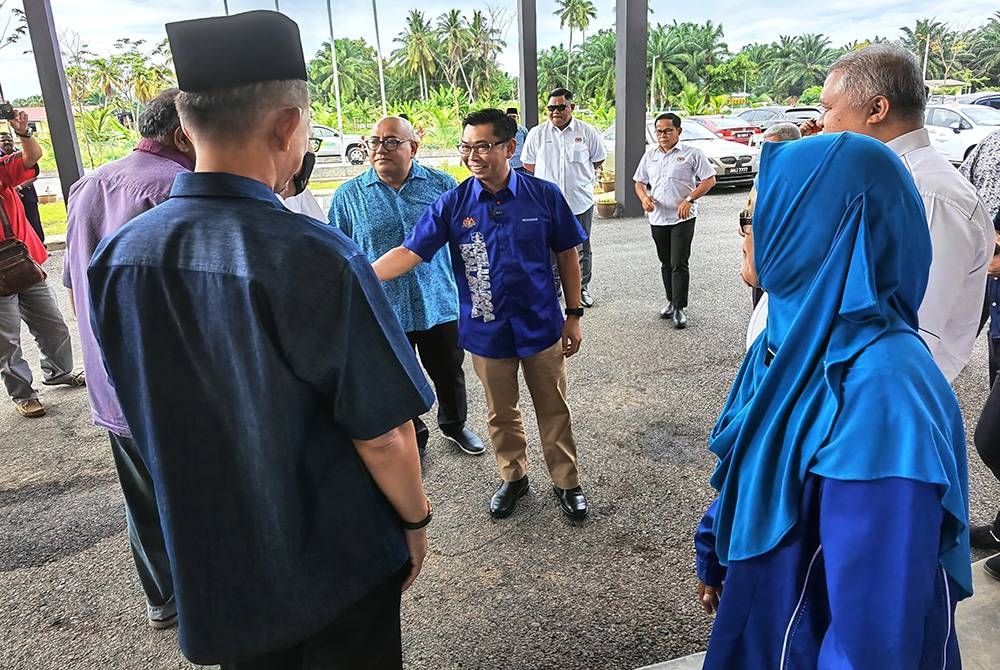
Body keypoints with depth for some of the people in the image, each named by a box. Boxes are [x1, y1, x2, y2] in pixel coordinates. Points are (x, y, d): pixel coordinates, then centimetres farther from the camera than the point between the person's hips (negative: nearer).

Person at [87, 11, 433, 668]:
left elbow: (148, 407, 3)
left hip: (209, 561, 5)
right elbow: (382, 435, -22)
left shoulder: (117, 256, -10)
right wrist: (415, 519, -4)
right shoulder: (319, 258, -29)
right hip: (337, 564, -4)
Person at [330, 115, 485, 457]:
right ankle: (411, 440, 37)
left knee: (450, 374, 19)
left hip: (441, 305, 1)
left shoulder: (443, 184, -1)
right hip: (383, 313, -1)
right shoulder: (348, 196, -2)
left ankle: (454, 425, 46)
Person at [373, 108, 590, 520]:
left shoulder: (544, 196, -8)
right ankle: (513, 478, 40)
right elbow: (409, 252, -12)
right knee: (501, 414, 18)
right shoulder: (453, 204, -7)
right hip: (487, 331, 1)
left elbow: (567, 255, 1)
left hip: (541, 326, -1)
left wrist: (574, 315, 0)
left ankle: (566, 482, 33)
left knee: (553, 411, 13)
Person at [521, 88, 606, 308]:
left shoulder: (588, 132, -2)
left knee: (582, 249, 10)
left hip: (580, 201, 0)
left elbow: (598, 160, 11)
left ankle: (582, 289, 24)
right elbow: (527, 163, 11)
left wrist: (578, 175, 10)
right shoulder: (537, 133, 0)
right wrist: (547, 177, 8)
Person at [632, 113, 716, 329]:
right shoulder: (649, 155, 12)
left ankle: (680, 308, -2)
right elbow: (639, 183, 17)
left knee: (679, 264, -8)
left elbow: (709, 180, -5)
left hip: (682, 218, -5)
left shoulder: (692, 153, -4)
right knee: (666, 263, 14)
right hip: (657, 218, 5)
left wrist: (689, 200, -17)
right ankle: (671, 301, 28)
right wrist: (644, 197, -5)